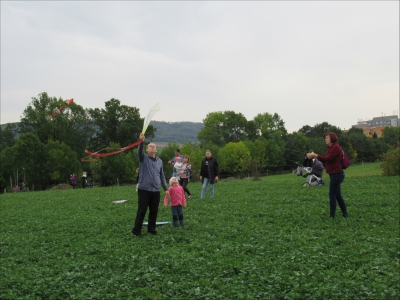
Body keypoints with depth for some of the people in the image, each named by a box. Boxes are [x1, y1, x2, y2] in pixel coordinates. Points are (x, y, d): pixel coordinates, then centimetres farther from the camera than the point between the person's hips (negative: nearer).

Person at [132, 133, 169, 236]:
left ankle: (151, 229, 22)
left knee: (154, 211, 9)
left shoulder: (159, 161, 12)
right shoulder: (144, 158, 1)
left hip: (156, 191, 4)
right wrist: (141, 141, -40)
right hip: (144, 190, -4)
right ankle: (136, 230, 9)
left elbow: (162, 176, 16)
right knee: (141, 211, -1)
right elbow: (139, 151, -22)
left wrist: (166, 188, 14)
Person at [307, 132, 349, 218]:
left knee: (332, 195, -6)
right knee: (338, 195, 16)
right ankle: (345, 213, 24)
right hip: (335, 174, 10)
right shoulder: (331, 148, 16)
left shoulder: (335, 147, -15)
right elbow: (326, 159, 12)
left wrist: (315, 155, -22)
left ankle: (332, 216, -2)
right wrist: (314, 155, 0)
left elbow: (328, 158, -22)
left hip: (336, 174, -10)